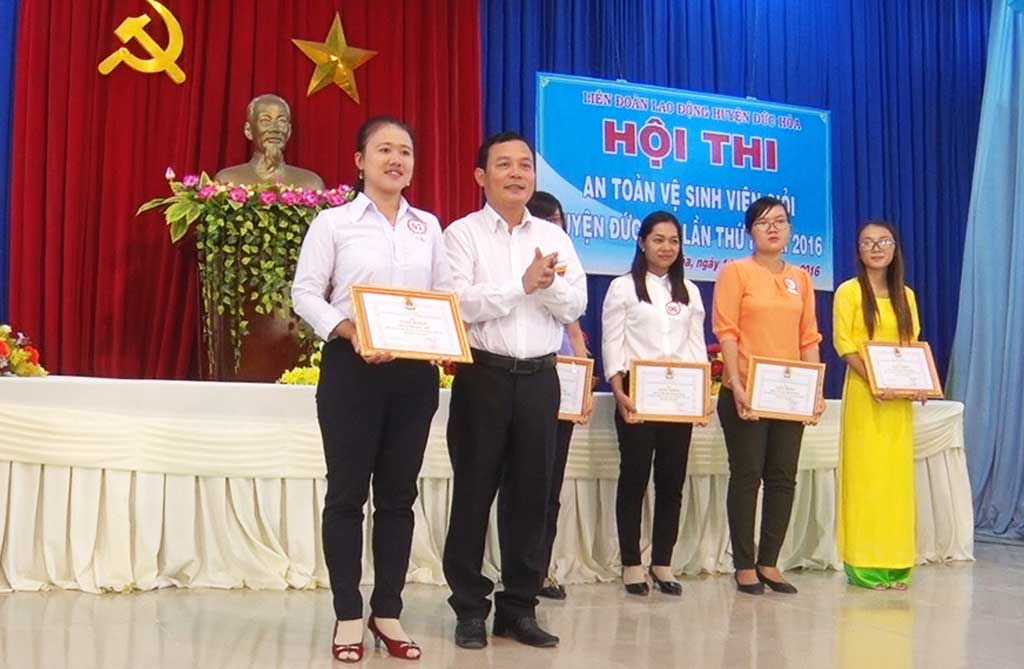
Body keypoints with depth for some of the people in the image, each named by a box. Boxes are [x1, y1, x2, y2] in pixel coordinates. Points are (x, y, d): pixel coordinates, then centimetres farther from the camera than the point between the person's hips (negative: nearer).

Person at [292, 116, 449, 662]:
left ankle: (388, 613, 19)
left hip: (415, 372, 4)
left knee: (398, 494, 9)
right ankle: (348, 617, 12)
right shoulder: (333, 222, 2)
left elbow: (446, 293, 11)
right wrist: (348, 331, -18)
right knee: (347, 492, 1)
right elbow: (305, 294, -2)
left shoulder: (428, 227, 13)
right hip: (351, 369, -3)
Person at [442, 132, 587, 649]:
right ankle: (470, 609, 13)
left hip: (539, 377, 4)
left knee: (531, 494, 8)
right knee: (474, 493, 2)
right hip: (484, 375, -4)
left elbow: (575, 306, 6)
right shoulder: (462, 234, 0)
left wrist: (548, 284, -13)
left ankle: (519, 607, 18)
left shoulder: (554, 236, 12)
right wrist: (523, 283, -14)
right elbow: (460, 303, -13)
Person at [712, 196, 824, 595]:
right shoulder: (736, 271, -1)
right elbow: (726, 332, -8)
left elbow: (809, 338, 12)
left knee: (783, 478, 6)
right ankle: (744, 566, 9)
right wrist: (736, 385, -17)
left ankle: (768, 563, 17)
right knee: (747, 476, 0)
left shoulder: (800, 278, 13)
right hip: (747, 394, -5)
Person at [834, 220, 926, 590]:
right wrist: (872, 381, -19)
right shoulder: (849, 291, 0)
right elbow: (843, 343, -7)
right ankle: (864, 563, 0)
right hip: (864, 394, -5)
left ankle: (895, 562, 11)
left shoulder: (906, 295, 15)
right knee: (865, 473, -5)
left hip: (899, 398, 5)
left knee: (897, 473, 4)